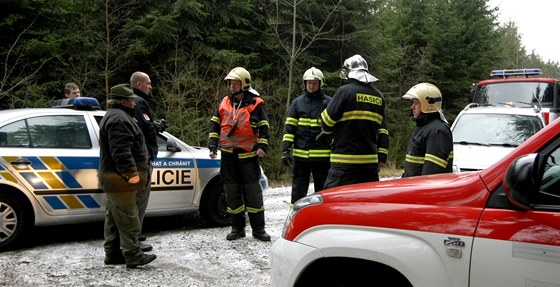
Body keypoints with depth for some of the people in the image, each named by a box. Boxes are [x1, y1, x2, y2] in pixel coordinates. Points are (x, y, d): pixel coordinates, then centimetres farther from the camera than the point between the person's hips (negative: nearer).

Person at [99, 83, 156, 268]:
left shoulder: (113, 116, 21)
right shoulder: (119, 119, -16)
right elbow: (121, 151, -26)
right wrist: (131, 173, -26)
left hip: (113, 179, 11)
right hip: (121, 179, -11)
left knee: (114, 218, 14)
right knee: (128, 220, -8)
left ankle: (113, 254, 21)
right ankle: (134, 257, -4)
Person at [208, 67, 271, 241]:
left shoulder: (256, 104, -2)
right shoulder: (225, 102, 9)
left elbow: (264, 127, 1)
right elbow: (215, 124, 13)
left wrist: (262, 146, -11)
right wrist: (212, 145, 3)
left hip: (248, 155, -4)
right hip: (228, 155, 4)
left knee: (253, 191, -1)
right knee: (232, 192, 7)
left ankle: (258, 228, 8)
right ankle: (237, 227, 18)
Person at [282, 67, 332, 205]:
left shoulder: (329, 103, 5)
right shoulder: (297, 103, 8)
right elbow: (289, 128, 5)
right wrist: (286, 150, -3)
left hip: (322, 156, -1)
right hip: (300, 156, 1)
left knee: (322, 191, 9)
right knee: (298, 190, 6)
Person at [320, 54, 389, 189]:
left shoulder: (345, 91, -6)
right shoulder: (378, 96, 12)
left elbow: (327, 122, -5)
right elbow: (383, 131, 12)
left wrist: (328, 131, 16)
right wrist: (382, 156, 15)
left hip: (345, 163, -6)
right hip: (370, 162, 6)